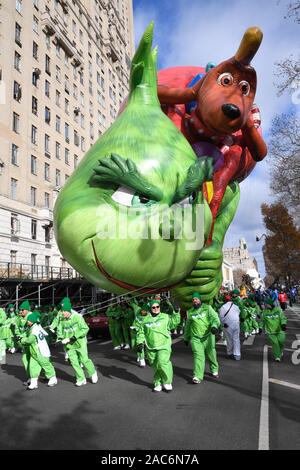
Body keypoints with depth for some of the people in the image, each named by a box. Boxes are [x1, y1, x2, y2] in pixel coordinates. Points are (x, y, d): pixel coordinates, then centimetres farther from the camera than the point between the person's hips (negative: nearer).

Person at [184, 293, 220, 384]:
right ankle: (197, 377, -9)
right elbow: (187, 326, 19)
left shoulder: (207, 308, -1)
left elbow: (214, 317, -13)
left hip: (208, 336, -1)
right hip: (195, 337, 1)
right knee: (198, 355, -10)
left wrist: (214, 326, -33)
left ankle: (214, 370, 36)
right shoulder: (190, 312, 8)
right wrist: (186, 338, 24)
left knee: (211, 354, 12)